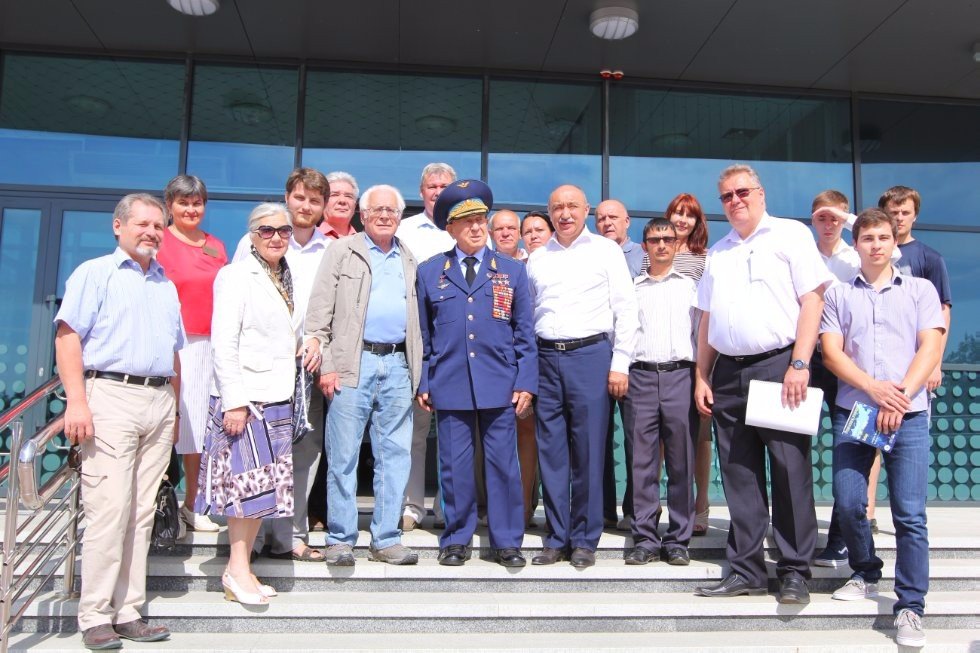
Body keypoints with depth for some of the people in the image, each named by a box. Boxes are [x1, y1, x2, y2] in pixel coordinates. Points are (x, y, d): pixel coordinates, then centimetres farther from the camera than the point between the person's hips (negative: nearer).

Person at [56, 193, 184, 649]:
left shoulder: (166, 285, 21)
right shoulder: (95, 273, 4)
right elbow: (67, 335, -6)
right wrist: (76, 401, -15)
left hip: (159, 402, 6)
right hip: (111, 395, -5)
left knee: (142, 513, 6)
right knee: (108, 509, -8)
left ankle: (127, 612, 14)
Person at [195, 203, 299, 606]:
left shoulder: (286, 279, 14)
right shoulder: (237, 275, -7)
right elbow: (223, 343, -13)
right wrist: (234, 401, -18)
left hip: (278, 397, 7)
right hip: (245, 396, -7)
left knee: (264, 484, 10)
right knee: (249, 481, -4)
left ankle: (242, 567, 20)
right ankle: (237, 571, 9)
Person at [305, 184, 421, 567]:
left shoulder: (409, 261, 18)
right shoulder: (341, 252, 7)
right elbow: (320, 311, 0)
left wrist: (419, 372, 8)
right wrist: (326, 364, -8)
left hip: (398, 365, 4)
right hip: (353, 363, -3)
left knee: (396, 455, 5)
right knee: (343, 456, 1)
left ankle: (386, 539, 15)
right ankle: (340, 539, 12)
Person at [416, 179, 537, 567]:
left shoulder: (513, 271, 10)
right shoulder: (429, 272, 9)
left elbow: (524, 333, 8)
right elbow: (423, 334, 10)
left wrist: (526, 383, 0)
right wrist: (423, 383, 3)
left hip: (500, 385, 0)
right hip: (449, 385, 0)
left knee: (503, 465, 4)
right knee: (454, 466, 6)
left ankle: (507, 542, 17)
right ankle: (456, 540, 20)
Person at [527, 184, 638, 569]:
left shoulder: (606, 251, 4)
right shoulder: (536, 259, 14)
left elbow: (626, 309, 0)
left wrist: (619, 363, -6)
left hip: (590, 354, -3)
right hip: (546, 357, 4)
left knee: (588, 452, 0)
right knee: (551, 452, 6)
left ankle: (585, 540, 13)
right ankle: (556, 538, 17)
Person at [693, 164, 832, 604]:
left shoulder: (790, 235, 3)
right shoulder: (717, 253, 19)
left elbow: (813, 299, -6)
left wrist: (799, 365, -15)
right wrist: (702, 378, 11)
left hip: (778, 366, -5)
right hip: (728, 374, 5)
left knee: (790, 472, -1)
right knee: (739, 477, 8)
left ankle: (794, 572, 11)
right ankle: (746, 570, 16)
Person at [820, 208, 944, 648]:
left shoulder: (920, 290, 12)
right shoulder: (838, 295, 12)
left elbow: (930, 348, 1)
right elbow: (831, 351, 2)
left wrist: (901, 396, -13)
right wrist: (874, 388, -13)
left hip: (908, 414, -1)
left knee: (910, 512, -5)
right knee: (848, 503, -1)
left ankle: (910, 608, 3)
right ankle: (865, 574, 24)